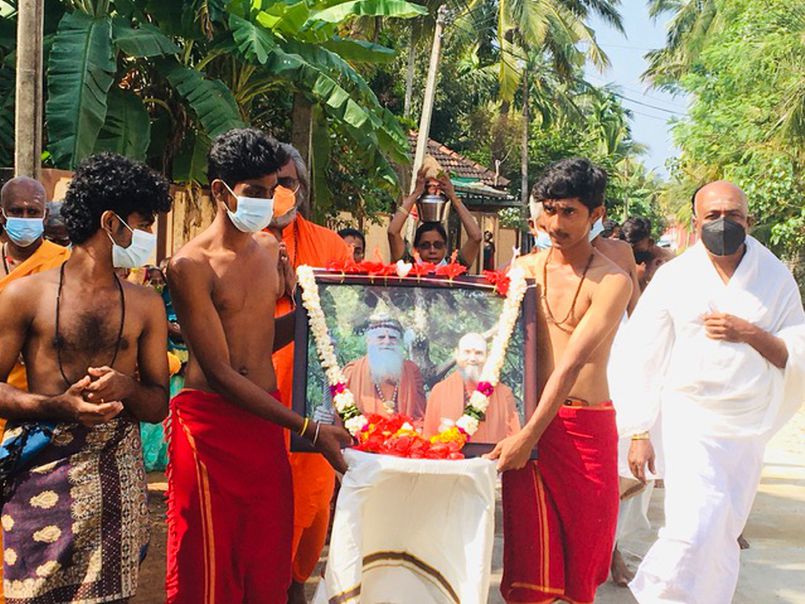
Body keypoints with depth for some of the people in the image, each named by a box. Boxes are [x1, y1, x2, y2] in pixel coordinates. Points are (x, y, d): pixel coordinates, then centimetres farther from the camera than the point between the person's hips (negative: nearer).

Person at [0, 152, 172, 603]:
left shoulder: (146, 304, 9)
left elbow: (160, 405, 9)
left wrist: (124, 388, -13)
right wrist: (62, 405, -18)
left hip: (117, 477, 3)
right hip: (42, 475, -2)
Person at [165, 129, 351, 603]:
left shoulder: (272, 253, 9)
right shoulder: (191, 264, -11)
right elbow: (220, 372, -15)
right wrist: (309, 429, -18)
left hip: (267, 419, 6)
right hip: (210, 425, -6)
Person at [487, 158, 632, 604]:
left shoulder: (611, 281, -6)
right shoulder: (522, 269, 7)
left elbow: (572, 363, -14)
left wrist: (530, 434, -21)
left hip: (588, 426, -2)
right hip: (528, 420, 2)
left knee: (584, 542, 9)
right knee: (532, 548, 2)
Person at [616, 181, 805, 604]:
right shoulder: (674, 277, -3)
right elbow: (644, 359, -2)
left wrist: (751, 334, -16)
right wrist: (638, 434, -5)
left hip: (749, 427, 3)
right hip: (690, 421, -3)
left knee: (724, 534, 11)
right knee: (698, 524, -17)